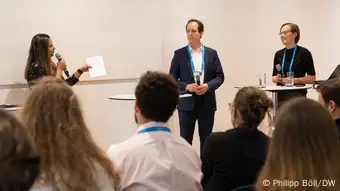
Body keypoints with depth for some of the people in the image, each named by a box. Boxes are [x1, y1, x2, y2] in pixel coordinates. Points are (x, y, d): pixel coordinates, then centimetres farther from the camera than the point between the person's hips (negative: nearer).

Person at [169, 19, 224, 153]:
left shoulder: (211, 53, 5)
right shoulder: (179, 54, 2)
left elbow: (220, 76, 4)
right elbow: (172, 79, 1)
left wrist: (208, 86, -14)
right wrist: (187, 86, -16)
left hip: (207, 103, 1)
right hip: (187, 103, -1)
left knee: (206, 139, 9)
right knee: (185, 139, 3)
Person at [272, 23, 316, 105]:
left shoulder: (304, 53, -3)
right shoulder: (278, 54, 11)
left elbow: (312, 78, -3)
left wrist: (295, 80, -15)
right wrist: (276, 79, -5)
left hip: (297, 95, -4)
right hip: (281, 95, 4)